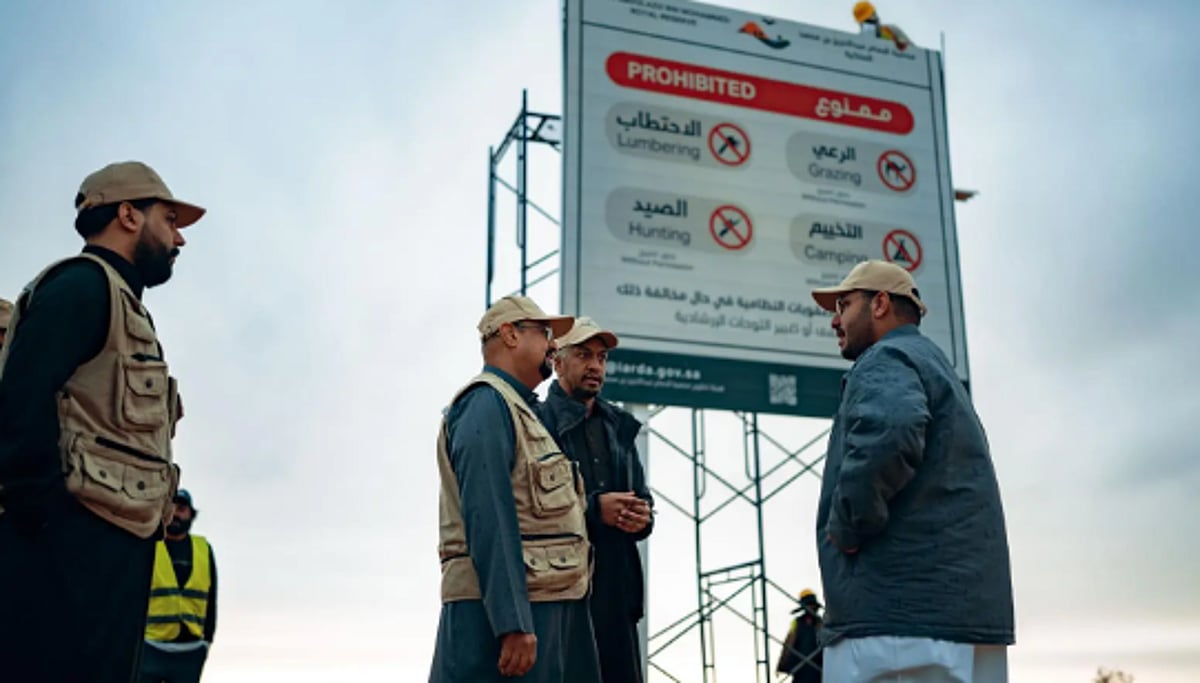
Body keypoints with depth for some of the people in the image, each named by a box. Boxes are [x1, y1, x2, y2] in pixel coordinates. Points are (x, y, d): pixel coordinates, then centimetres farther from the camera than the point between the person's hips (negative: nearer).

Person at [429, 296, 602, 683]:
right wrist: (514, 623, -24)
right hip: (504, 610, -10)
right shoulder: (486, 404, -9)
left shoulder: (522, 410, 22)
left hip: (547, 606, 10)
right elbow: (487, 519, -19)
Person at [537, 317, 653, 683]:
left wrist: (642, 517, -2)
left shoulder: (618, 426, 19)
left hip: (617, 587, 6)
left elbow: (640, 497, 21)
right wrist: (593, 508, -17)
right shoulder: (538, 421, -2)